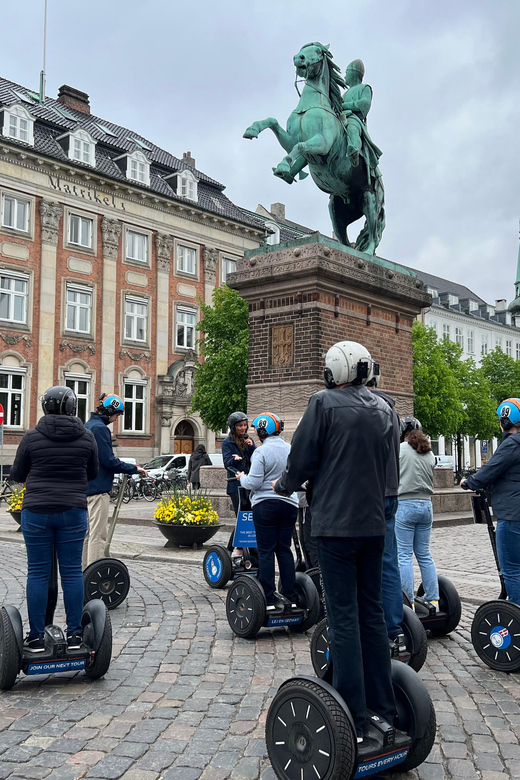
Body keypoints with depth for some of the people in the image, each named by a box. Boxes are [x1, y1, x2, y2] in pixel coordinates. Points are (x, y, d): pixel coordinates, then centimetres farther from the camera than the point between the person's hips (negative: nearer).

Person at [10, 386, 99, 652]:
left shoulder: (32, 437, -5)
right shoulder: (86, 437, 0)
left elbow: (17, 474, 5)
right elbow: (92, 474, 12)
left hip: (37, 511, -1)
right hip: (73, 511, 1)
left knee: (38, 573, 5)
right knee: (72, 571, 7)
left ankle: (36, 637, 11)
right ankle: (74, 635, 12)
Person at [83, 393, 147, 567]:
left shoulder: (87, 426, 16)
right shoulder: (100, 428, -15)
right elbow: (109, 460, -19)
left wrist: (128, 468, 16)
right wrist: (134, 469, -8)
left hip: (85, 487, 10)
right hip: (98, 488, -10)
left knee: (88, 532, 16)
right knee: (98, 534, -7)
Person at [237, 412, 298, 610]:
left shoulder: (261, 451, -12)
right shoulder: (290, 449, 6)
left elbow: (254, 483, -14)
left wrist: (242, 478, 5)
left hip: (265, 504, -5)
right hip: (289, 503, 5)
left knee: (266, 551, 1)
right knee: (284, 549, 12)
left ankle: (269, 599, 2)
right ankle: (289, 597, 14)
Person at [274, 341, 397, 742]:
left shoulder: (325, 402, -9)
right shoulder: (383, 409, 11)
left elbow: (302, 457, -9)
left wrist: (284, 485, 13)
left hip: (337, 524, -6)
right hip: (374, 523, 6)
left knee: (344, 616, -1)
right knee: (372, 612, 14)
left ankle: (353, 720, 3)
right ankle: (383, 710, 21)